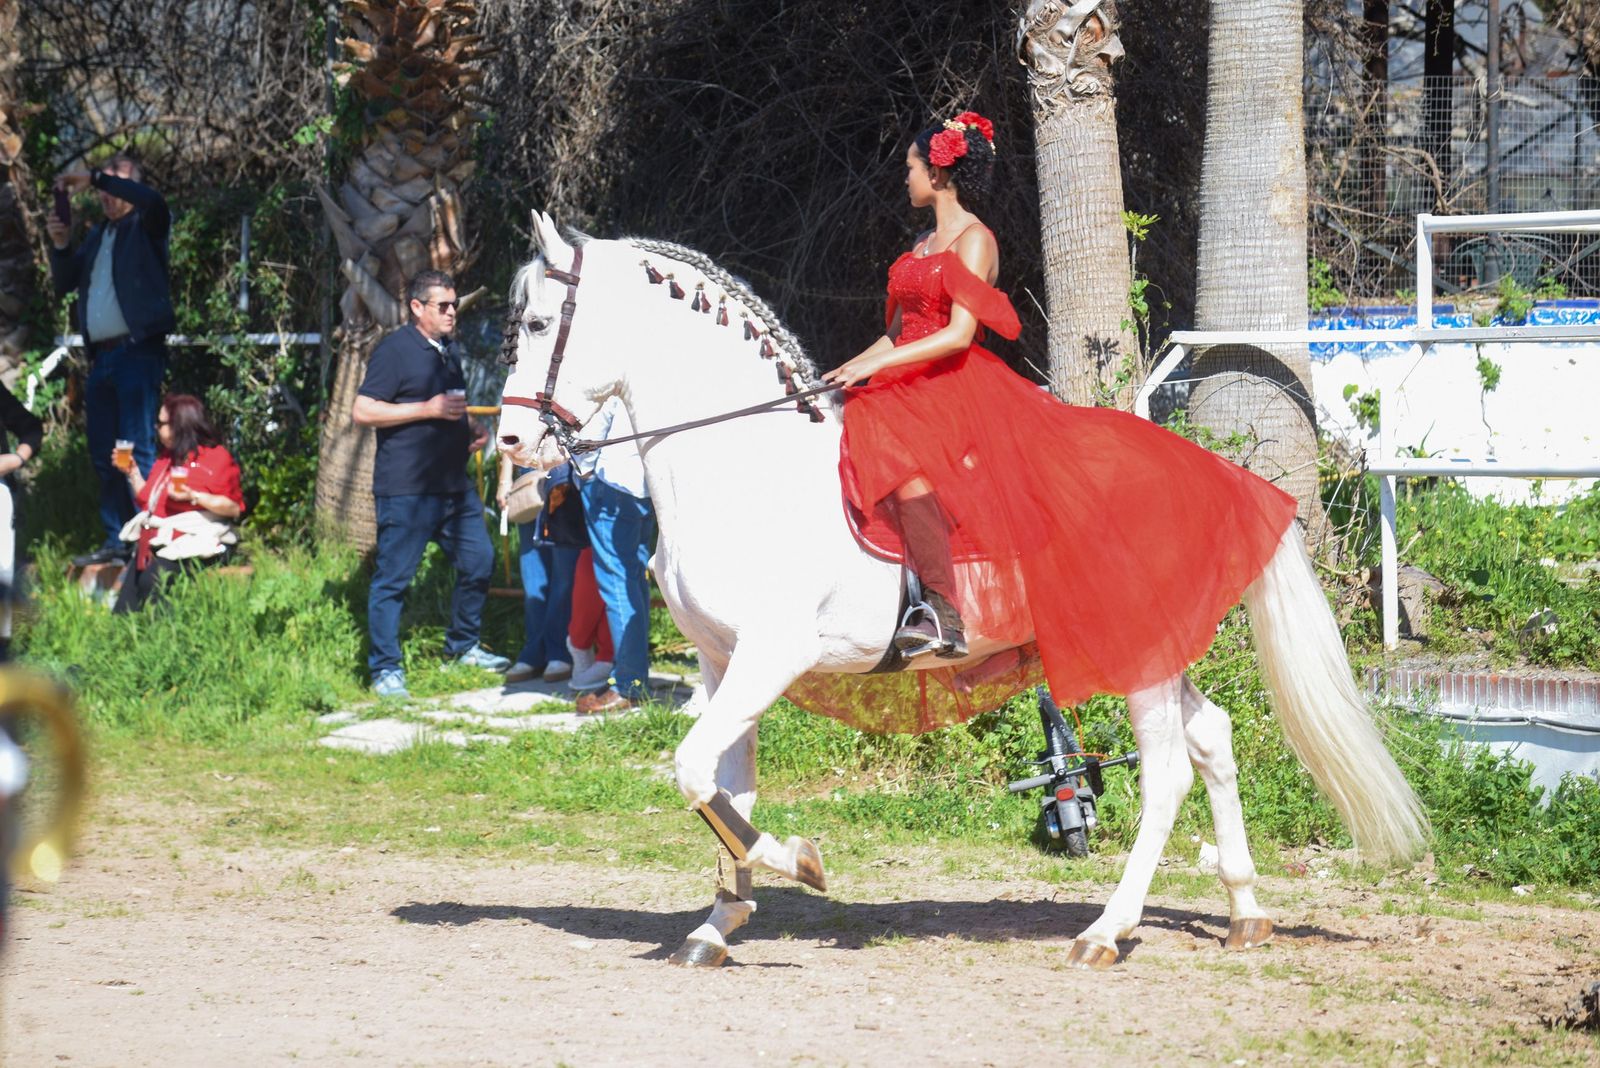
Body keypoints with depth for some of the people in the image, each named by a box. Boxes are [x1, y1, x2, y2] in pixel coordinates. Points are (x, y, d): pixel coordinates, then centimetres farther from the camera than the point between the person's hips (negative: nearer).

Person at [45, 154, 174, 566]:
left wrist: (94, 178, -18)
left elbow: (153, 201, -22)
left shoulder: (145, 226, 2)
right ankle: (116, 541, 10)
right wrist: (59, 245, 1)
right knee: (103, 454, 6)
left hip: (138, 350, -8)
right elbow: (64, 283, 20)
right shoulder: (97, 235, 21)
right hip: (101, 356, 8)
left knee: (138, 450, -12)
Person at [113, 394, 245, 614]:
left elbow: (234, 507, -10)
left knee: (152, 580, -30)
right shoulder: (166, 457, 23)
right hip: (159, 540, 7)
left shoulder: (216, 457, -3)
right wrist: (133, 473, 17)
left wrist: (193, 496, -20)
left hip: (194, 543, -7)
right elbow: (147, 502, 28)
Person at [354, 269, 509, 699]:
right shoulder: (395, 351, -9)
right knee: (394, 577, -4)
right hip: (406, 488, -9)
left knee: (478, 561, 12)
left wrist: (471, 430, 12)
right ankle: (385, 669, 0)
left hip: (454, 484, 9)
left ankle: (463, 645, 29)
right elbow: (362, 411, -15)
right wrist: (428, 409, -18)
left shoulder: (446, 353, 18)